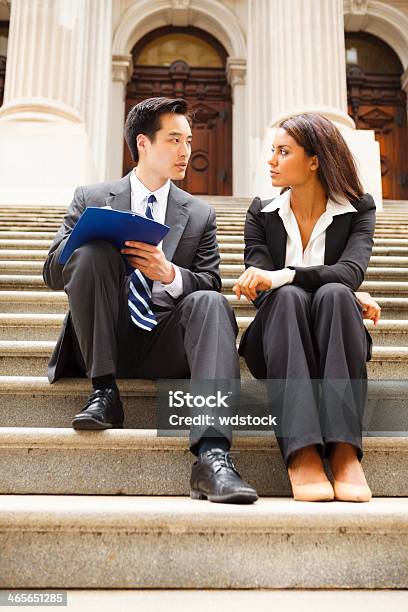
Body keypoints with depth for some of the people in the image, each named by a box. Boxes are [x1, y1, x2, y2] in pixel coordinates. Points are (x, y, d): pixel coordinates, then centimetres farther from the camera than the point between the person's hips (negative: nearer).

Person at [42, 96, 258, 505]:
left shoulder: (200, 214, 14)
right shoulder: (90, 199, 11)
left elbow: (210, 286, 7)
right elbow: (52, 273, 5)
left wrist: (170, 273, -16)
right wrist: (94, 241, -16)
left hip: (165, 347, 1)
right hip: (106, 340, 0)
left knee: (211, 302, -29)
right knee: (92, 252, -23)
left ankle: (212, 456, -43)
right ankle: (104, 391, -18)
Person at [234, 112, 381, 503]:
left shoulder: (358, 209, 5)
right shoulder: (261, 213, 7)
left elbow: (350, 272, -16)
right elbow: (261, 287, -8)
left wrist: (280, 276, -33)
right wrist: (348, 296, -18)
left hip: (335, 342, 0)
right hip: (277, 342, 1)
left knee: (333, 295, -32)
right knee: (288, 297, -32)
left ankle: (345, 451, -41)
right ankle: (302, 454, -44)